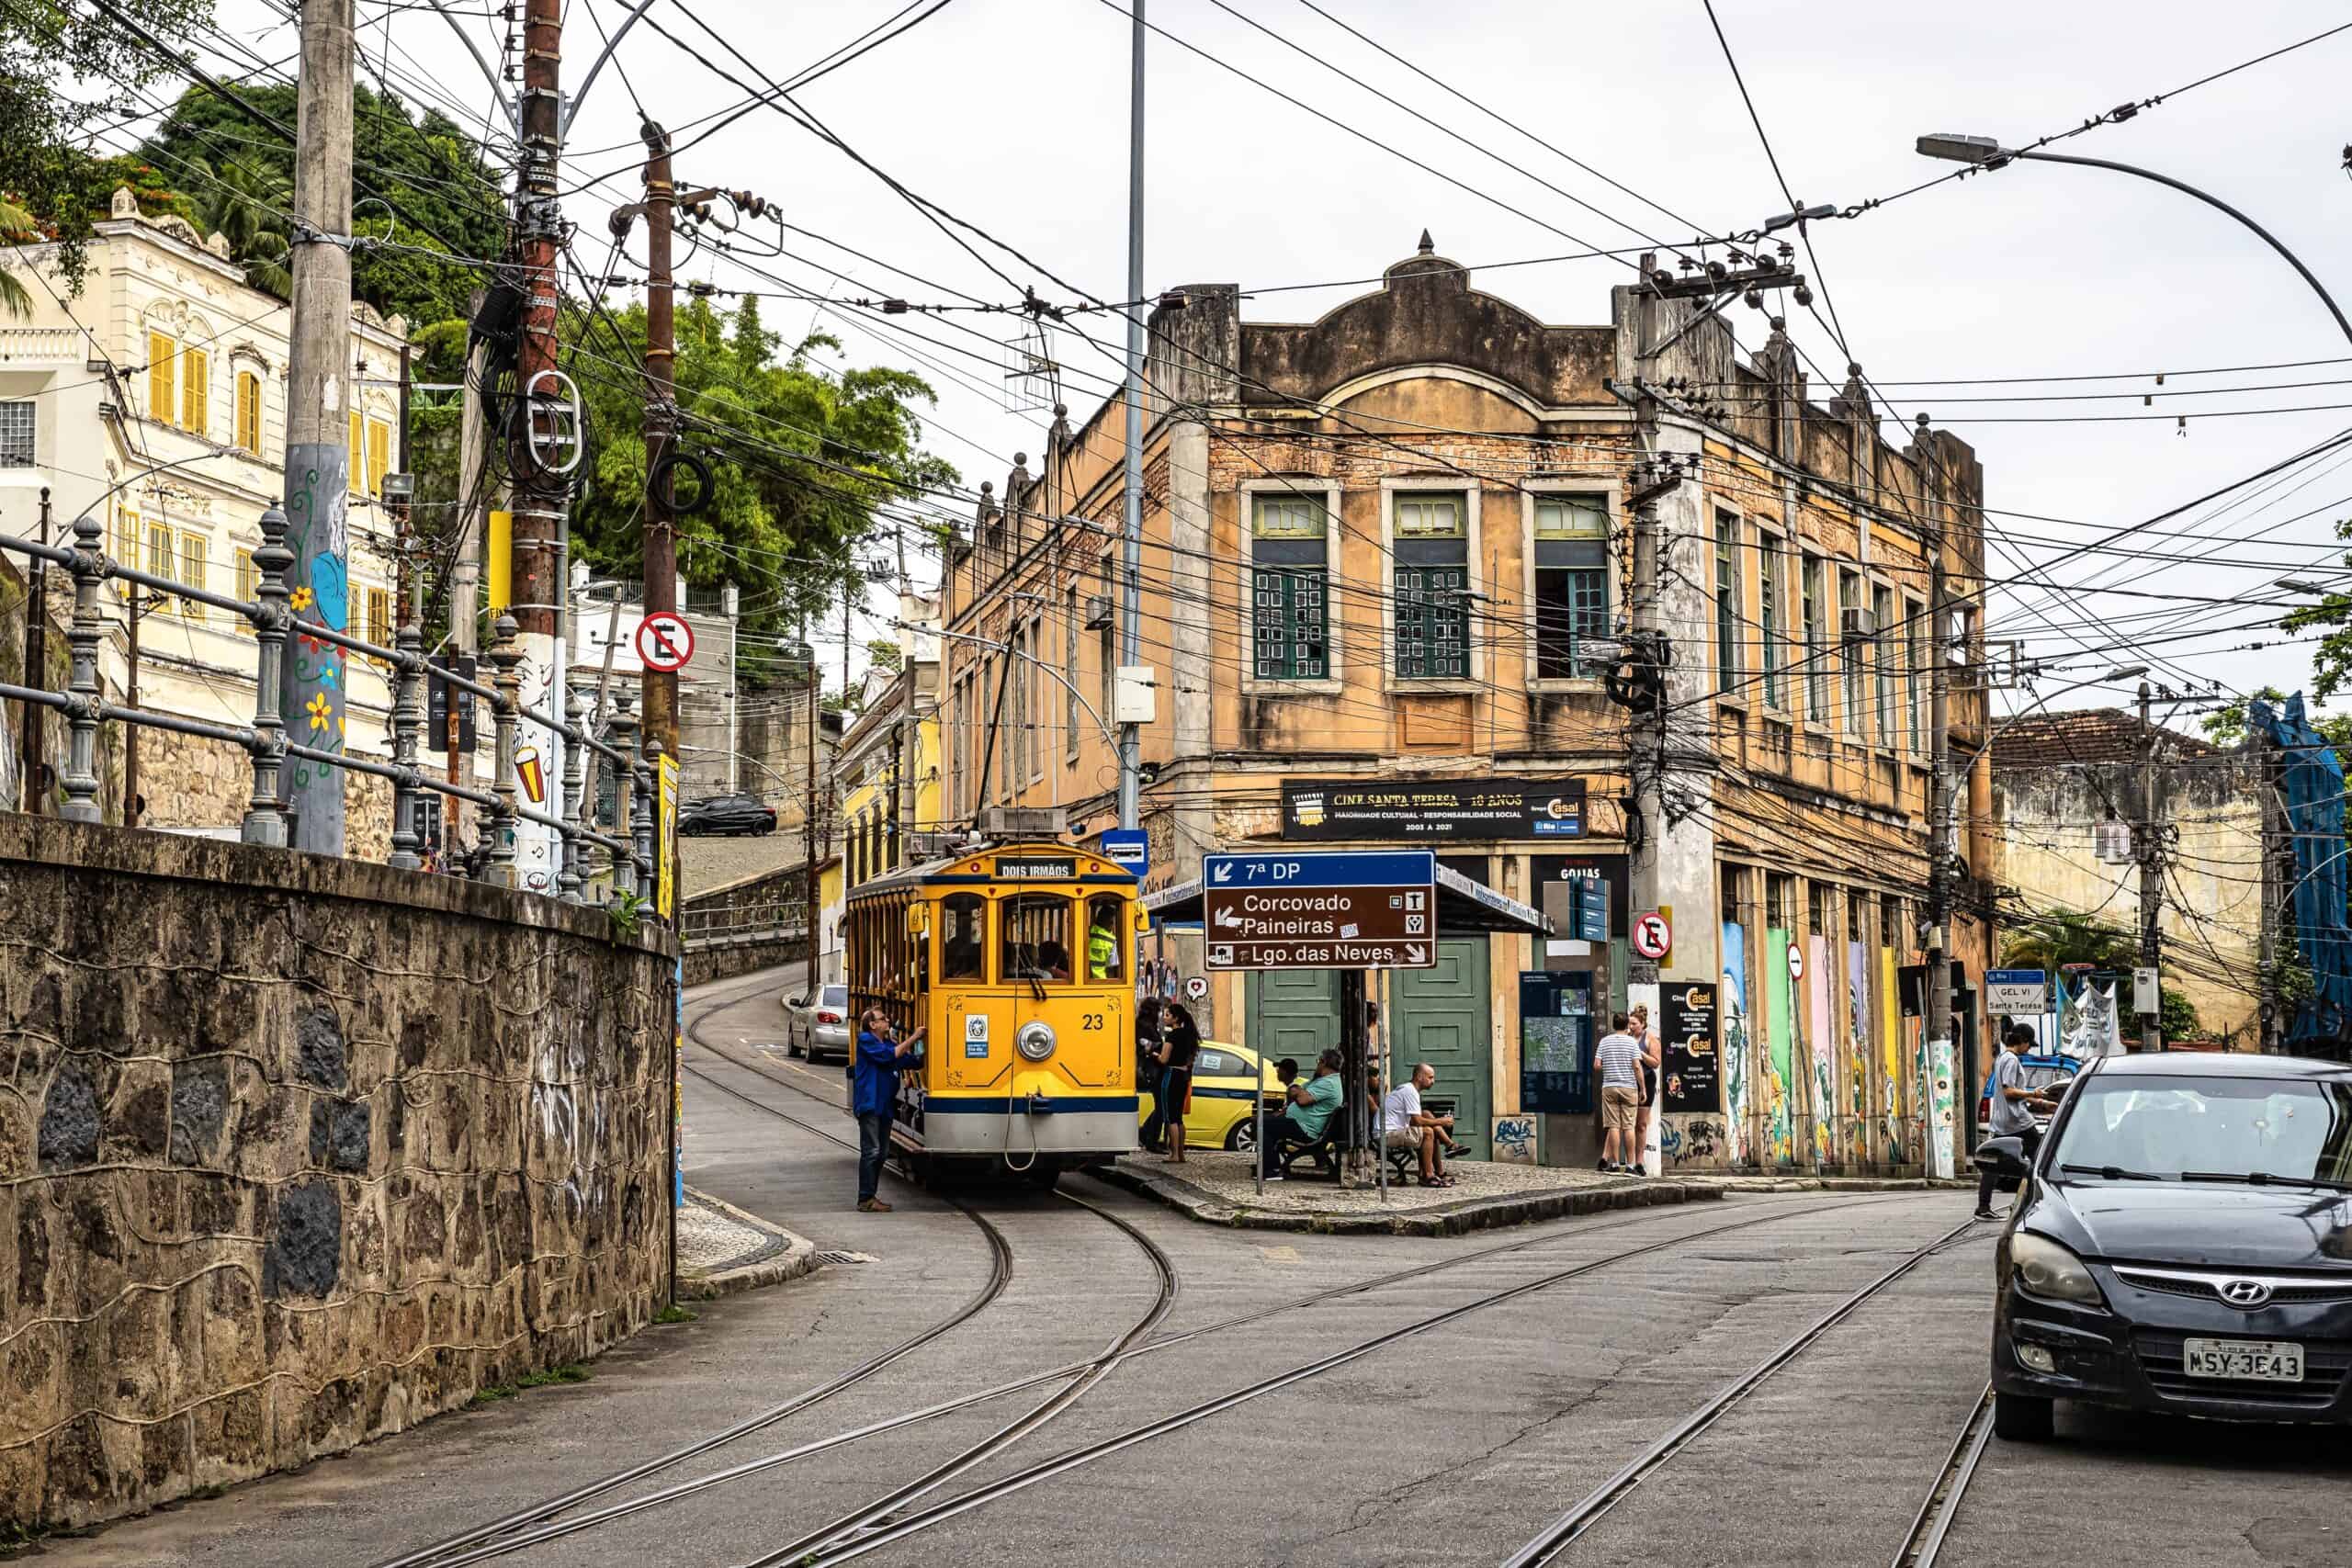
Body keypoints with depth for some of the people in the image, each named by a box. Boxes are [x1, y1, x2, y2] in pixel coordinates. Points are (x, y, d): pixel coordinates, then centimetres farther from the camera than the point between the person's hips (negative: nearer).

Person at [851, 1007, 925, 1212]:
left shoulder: (888, 1042, 18)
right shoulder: (866, 1040, -6)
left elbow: (906, 1060, 10)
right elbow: (889, 1055, -18)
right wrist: (911, 1039, -13)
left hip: (885, 1106, 9)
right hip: (869, 1104, -9)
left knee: (881, 1152, 11)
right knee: (871, 1151, -10)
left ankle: (870, 1197, 18)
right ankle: (865, 1199, -8)